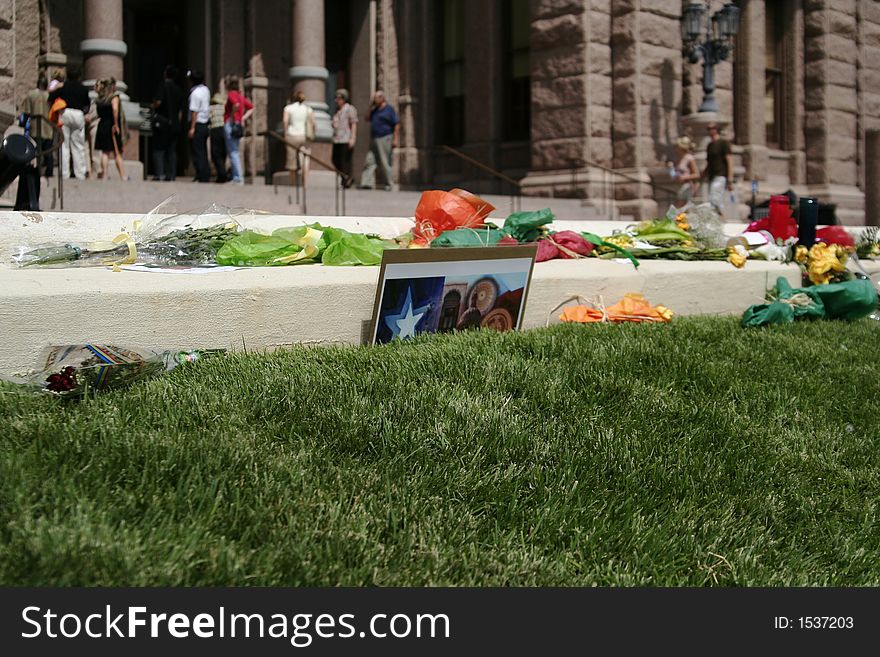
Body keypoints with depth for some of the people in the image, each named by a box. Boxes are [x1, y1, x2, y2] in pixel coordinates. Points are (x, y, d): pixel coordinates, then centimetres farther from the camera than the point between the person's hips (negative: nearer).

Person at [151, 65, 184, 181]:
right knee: (172, 150, 8)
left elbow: (158, 102, -19)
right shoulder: (178, 90, 12)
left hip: (162, 121, -5)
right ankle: (171, 174, 4)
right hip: (174, 123, 5)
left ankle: (159, 173, -12)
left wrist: (153, 106, 3)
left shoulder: (163, 86, -7)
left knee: (158, 149, -2)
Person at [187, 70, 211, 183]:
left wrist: (192, 128, -17)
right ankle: (206, 175, 15)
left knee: (197, 153, -3)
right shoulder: (206, 90, 8)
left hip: (197, 125, -8)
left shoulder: (195, 93, -15)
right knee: (203, 152, 13)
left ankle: (202, 176, -3)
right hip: (206, 124, 8)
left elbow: (194, 111, -18)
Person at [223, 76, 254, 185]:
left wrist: (231, 116, -16)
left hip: (230, 124, -8)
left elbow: (236, 104, -28)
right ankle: (237, 177, 13)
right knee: (235, 152, 13)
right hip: (239, 125, 8)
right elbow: (251, 108, 20)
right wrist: (243, 118, 12)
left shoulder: (231, 94, -7)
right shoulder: (241, 95, 17)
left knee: (233, 152, -8)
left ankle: (238, 178, -12)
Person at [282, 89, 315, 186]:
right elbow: (313, 123, -2)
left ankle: (292, 182, 15)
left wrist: (285, 134, -3)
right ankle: (305, 182, -14)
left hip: (292, 135, -1)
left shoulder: (288, 108, 3)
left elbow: (285, 121, -10)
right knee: (305, 160, -1)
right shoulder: (308, 109, 9)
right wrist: (312, 135, 7)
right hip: (304, 136, 1)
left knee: (292, 159, 7)